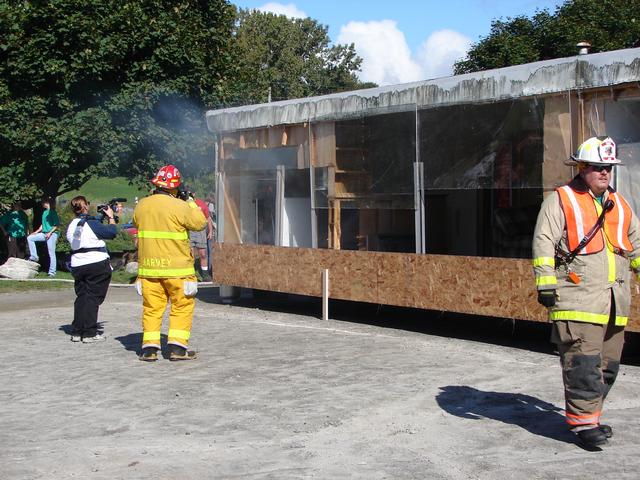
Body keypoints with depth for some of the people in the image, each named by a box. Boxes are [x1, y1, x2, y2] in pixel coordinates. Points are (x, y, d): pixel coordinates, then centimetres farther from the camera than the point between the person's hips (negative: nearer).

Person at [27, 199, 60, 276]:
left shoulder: (52, 212, -9)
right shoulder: (44, 212, 15)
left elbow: (57, 225, -13)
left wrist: (50, 233, -19)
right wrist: (36, 232, 13)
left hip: (52, 234, -8)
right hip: (44, 233, 8)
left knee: (51, 253, -5)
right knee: (30, 238, 2)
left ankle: (52, 271, -1)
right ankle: (34, 256, 4)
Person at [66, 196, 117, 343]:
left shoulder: (71, 226, 9)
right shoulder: (92, 223, -12)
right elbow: (112, 232, -11)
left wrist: (100, 218, 20)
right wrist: (111, 217, 5)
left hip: (77, 266, 6)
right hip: (97, 264, -6)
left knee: (81, 297, 13)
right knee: (93, 298, -3)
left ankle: (77, 332, 12)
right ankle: (89, 333, -4)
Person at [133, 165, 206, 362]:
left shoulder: (141, 206, 2)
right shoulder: (180, 207, -13)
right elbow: (200, 223, -2)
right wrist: (192, 203, 10)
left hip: (148, 267, 4)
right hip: (176, 267, -4)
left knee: (152, 307, 11)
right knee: (182, 306, 7)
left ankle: (149, 347, 8)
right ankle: (177, 346, 3)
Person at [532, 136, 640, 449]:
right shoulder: (561, 200, -1)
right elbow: (543, 244, -7)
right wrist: (546, 285, -13)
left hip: (614, 301, 7)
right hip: (578, 300, -7)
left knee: (608, 364, 11)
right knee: (583, 363, -10)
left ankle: (588, 415, 24)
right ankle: (583, 422, -1)